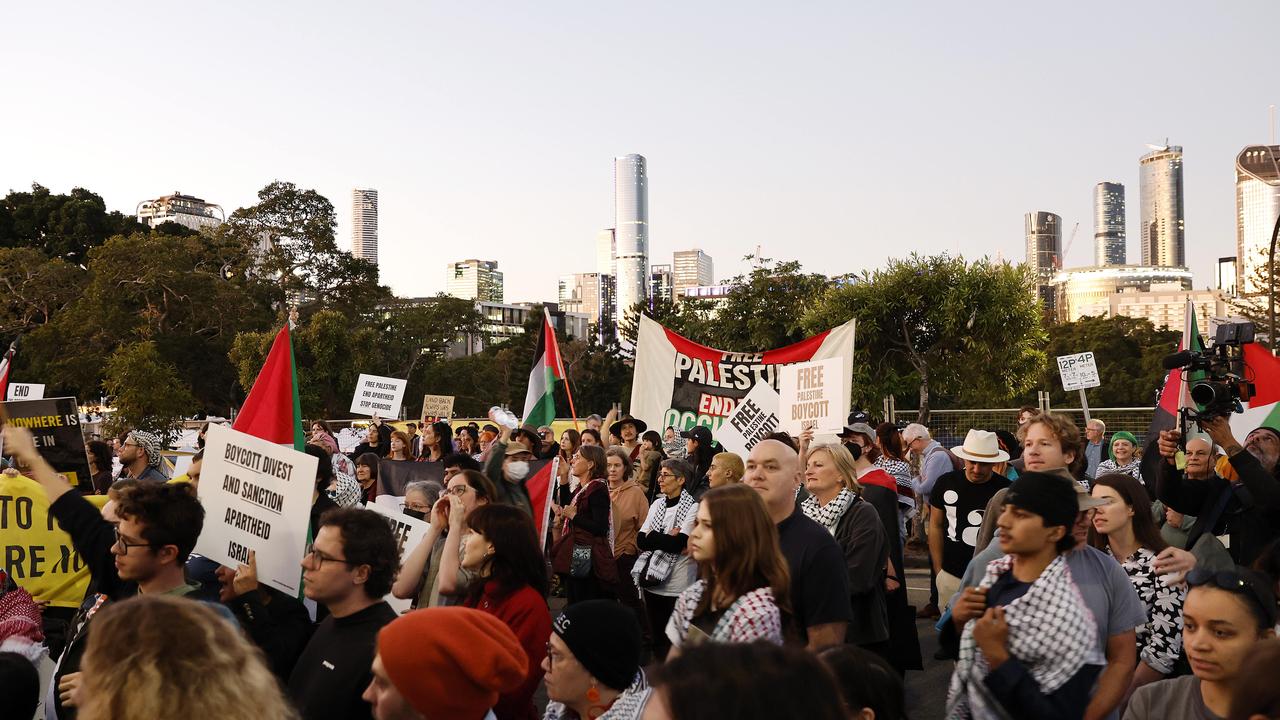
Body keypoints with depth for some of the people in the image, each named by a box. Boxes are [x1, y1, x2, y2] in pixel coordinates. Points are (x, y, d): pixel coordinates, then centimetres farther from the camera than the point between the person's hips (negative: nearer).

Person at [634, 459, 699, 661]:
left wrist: (652, 536, -7)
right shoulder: (657, 504, 10)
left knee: (672, 640, 1)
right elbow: (641, 540, 2)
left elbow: (678, 544, -19)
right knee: (655, 636, 14)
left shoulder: (693, 507, -10)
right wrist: (667, 539, -11)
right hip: (652, 580, 6)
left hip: (676, 586, -6)